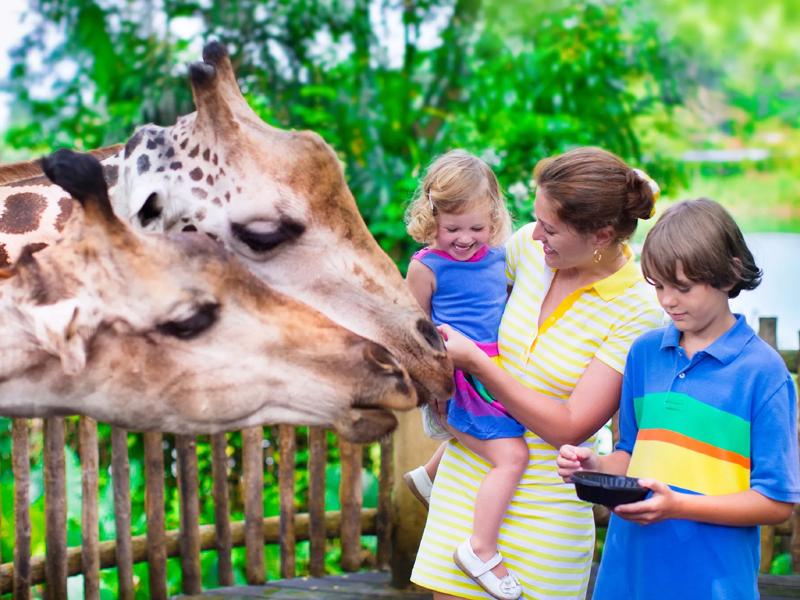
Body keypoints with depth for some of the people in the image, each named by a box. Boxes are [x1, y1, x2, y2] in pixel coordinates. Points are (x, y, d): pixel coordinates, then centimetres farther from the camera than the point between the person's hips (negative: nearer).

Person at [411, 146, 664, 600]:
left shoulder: (638, 311, -16)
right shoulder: (529, 247, -3)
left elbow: (569, 427, -18)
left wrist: (474, 361, -19)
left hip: (547, 502, -4)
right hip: (468, 475, 4)